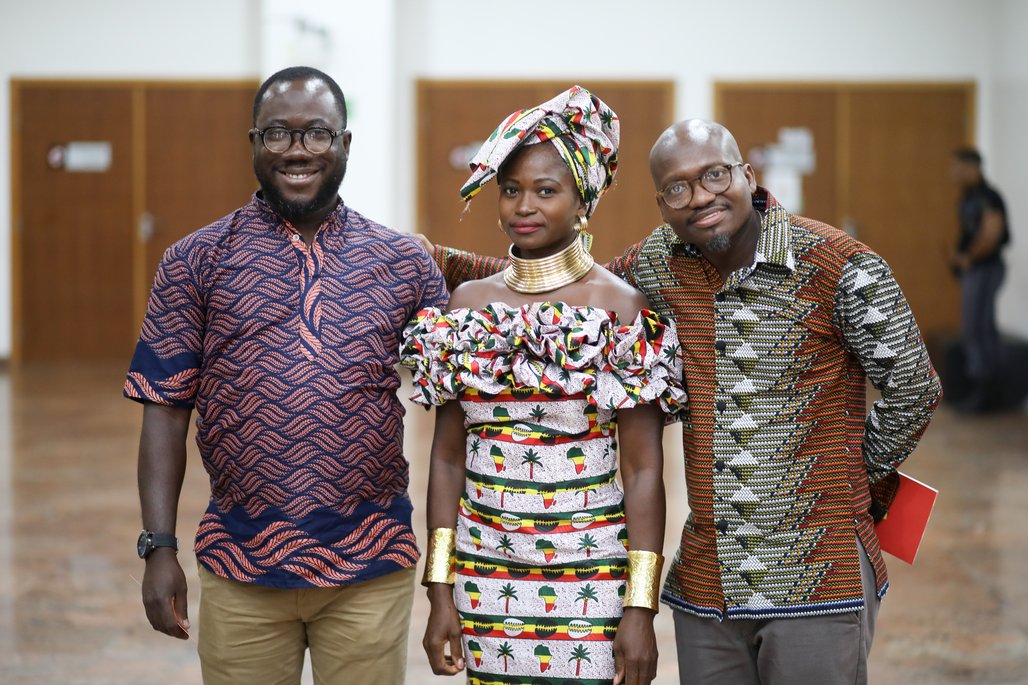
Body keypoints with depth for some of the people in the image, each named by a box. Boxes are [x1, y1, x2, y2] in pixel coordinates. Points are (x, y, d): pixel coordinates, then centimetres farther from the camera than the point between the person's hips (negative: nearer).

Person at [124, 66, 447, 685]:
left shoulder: (404, 264, 5)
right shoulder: (196, 262, 2)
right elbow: (166, 410, 1)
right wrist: (159, 547, -5)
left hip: (372, 569, 1)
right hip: (241, 570, 0)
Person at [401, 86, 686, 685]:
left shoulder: (619, 308, -5)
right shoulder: (469, 305, 6)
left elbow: (644, 469, -6)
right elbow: (448, 456, 8)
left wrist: (641, 609, -11)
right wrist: (441, 591, 3)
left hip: (591, 580, -3)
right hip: (486, 583, 3)